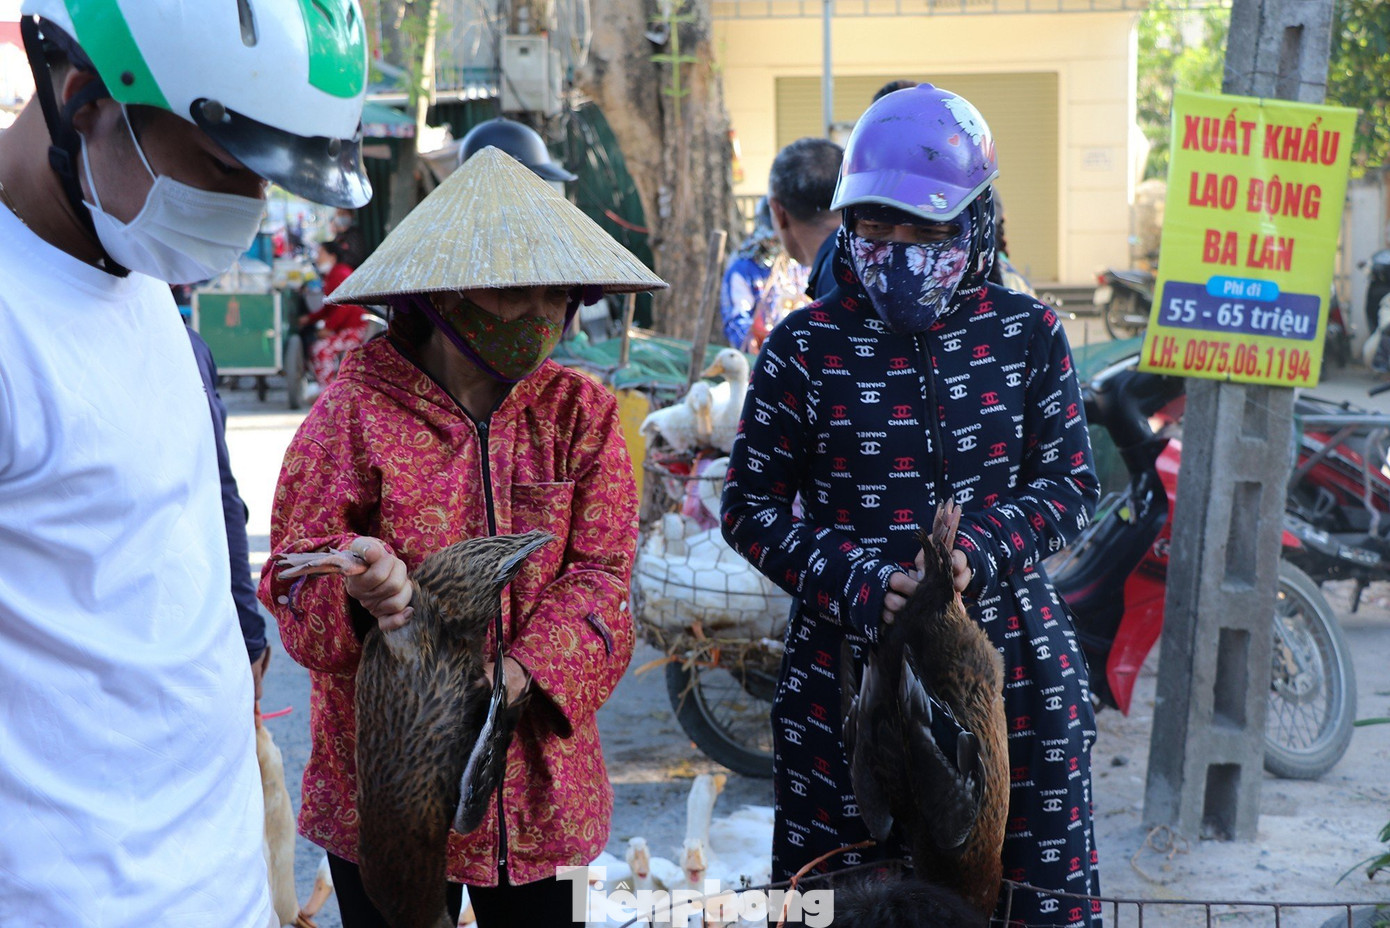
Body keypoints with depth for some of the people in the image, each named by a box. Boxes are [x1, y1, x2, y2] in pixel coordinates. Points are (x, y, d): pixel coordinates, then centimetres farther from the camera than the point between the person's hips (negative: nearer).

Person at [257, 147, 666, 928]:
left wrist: (520, 674, -20)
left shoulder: (581, 411, 3)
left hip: (542, 790, 3)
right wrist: (363, 592, -30)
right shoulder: (359, 407, -6)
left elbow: (600, 574, -4)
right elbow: (296, 584, -6)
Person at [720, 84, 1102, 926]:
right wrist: (856, 581, -14)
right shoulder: (806, 346, -1)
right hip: (845, 662, -1)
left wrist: (978, 554, -14)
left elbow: (1071, 484, 5)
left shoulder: (1028, 334, 2)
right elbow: (750, 506, 1)